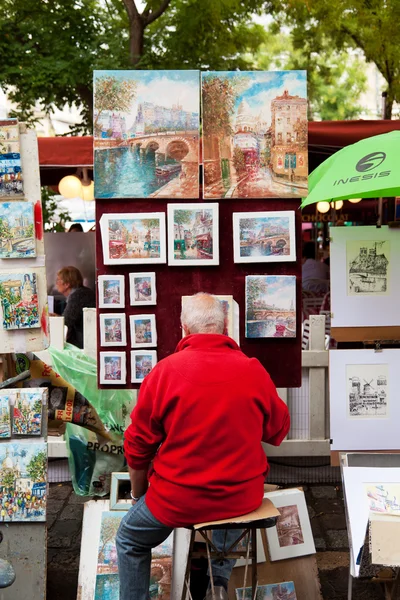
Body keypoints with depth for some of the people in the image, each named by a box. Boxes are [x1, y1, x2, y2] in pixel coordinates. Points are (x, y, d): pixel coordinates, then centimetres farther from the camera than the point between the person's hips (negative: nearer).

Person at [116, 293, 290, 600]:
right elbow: (278, 431, 7)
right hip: (244, 497, 3)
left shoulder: (165, 371, -13)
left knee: (130, 541, 25)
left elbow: (138, 445, -6)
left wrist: (138, 494, 11)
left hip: (178, 500, -2)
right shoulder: (254, 370, -8)